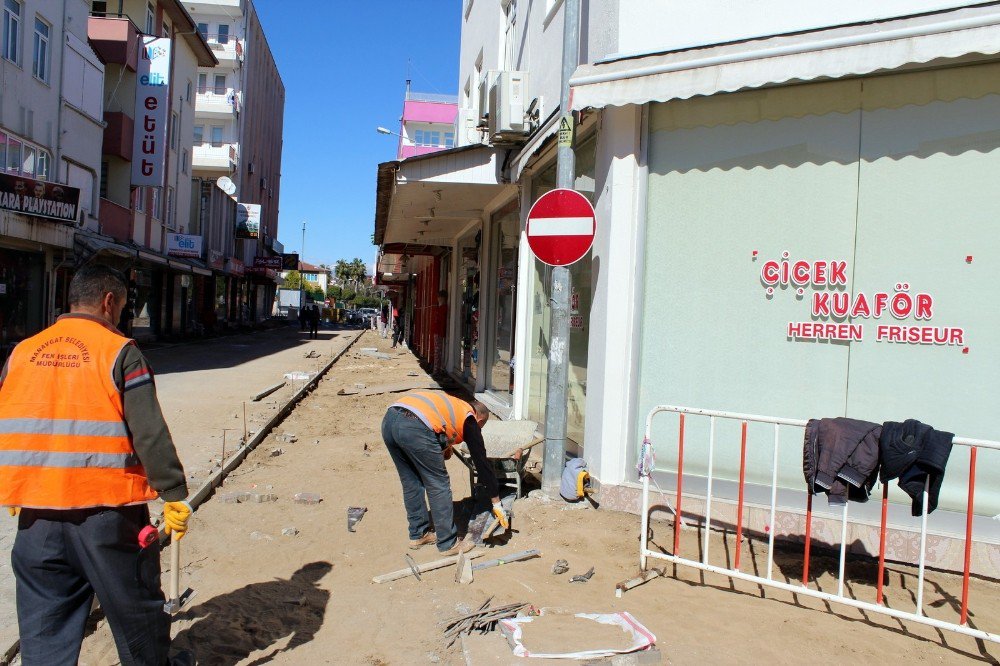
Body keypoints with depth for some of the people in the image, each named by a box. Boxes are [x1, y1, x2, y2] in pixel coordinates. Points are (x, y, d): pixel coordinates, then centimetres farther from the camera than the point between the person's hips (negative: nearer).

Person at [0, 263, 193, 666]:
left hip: (37, 510, 4)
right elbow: (150, 435, -14)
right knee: (133, 603, 15)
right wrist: (175, 495, -9)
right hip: (107, 505, -4)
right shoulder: (120, 352, -9)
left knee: (45, 617, 14)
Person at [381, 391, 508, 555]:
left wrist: (444, 446, 29)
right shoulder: (470, 421, 19)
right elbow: (482, 462, 21)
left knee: (411, 482, 23)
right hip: (415, 428, -7)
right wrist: (497, 504, 28)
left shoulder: (452, 405, 36)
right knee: (438, 485, 9)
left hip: (389, 419, 7)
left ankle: (418, 535, 35)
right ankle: (448, 544, 19)